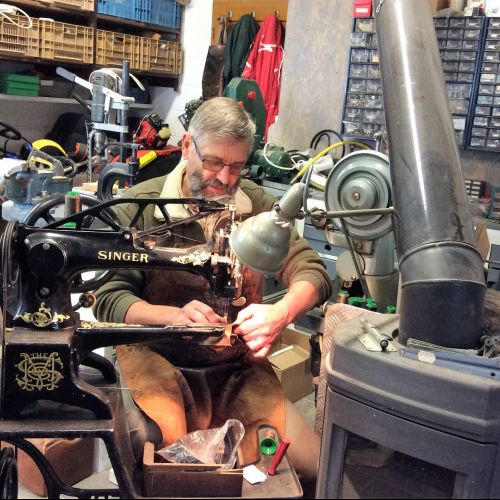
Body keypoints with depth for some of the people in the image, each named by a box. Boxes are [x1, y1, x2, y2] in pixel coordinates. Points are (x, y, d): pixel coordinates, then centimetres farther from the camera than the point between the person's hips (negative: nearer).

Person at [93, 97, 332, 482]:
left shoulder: (258, 205, 3)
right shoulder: (140, 207, -7)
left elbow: (312, 273, 0)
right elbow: (108, 301, -9)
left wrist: (281, 313, -24)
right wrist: (174, 316, -30)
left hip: (239, 366, 4)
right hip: (158, 360, -3)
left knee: (311, 464, -10)